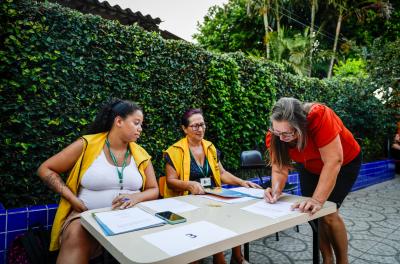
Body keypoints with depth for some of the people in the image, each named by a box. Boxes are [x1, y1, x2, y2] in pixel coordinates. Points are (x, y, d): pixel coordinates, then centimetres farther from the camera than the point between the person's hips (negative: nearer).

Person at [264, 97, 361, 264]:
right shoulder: (275, 134, -26)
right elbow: (279, 167, -21)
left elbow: (333, 162, -40)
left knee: (328, 212, -14)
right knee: (311, 213, -1)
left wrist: (318, 200, -43)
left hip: (345, 162, -4)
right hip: (310, 167, 4)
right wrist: (276, 190, -39)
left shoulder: (319, 117, -41)